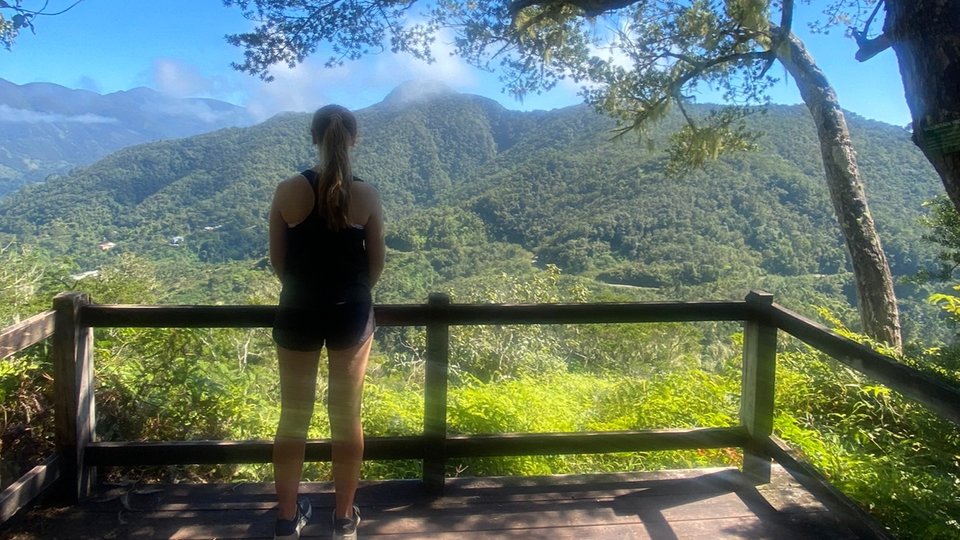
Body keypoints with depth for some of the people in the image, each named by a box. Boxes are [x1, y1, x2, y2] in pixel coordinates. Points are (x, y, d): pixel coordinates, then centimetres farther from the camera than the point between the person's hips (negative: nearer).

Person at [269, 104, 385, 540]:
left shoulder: (288, 191, -7)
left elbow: (277, 260, 0)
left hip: (298, 311, 1)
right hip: (351, 313, 0)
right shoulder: (367, 195, -8)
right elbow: (376, 263, -1)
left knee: (293, 416, 13)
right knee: (347, 415, 10)